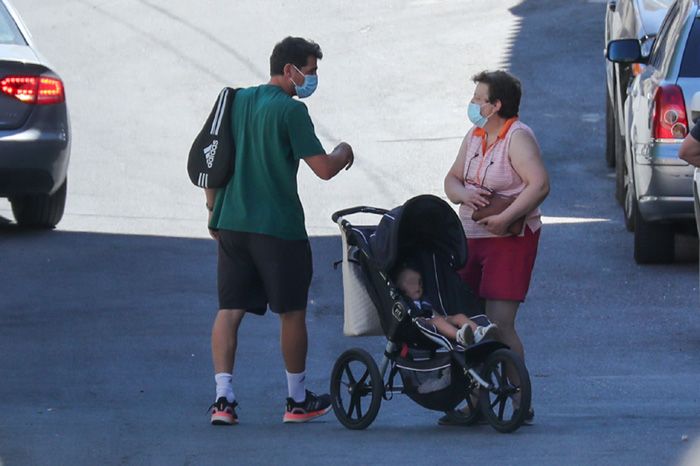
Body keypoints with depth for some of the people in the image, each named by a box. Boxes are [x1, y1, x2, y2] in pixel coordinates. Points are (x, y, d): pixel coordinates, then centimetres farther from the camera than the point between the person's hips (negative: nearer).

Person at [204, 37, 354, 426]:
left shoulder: (237, 101, 9)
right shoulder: (291, 110, -12)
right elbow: (324, 169, -14)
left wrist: (214, 210, 21)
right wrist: (344, 152, 8)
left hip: (232, 223, 6)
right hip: (278, 226, -6)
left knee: (230, 310, 4)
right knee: (292, 312, 9)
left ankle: (224, 397, -8)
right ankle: (298, 400, 19)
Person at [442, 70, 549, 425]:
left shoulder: (518, 137, -11)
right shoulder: (474, 137, 14)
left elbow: (539, 185, -21)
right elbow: (452, 180, 16)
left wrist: (504, 218, -27)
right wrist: (464, 194, -8)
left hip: (510, 238, -8)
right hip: (471, 236, 8)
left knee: (499, 323, -13)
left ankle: (521, 405, -8)